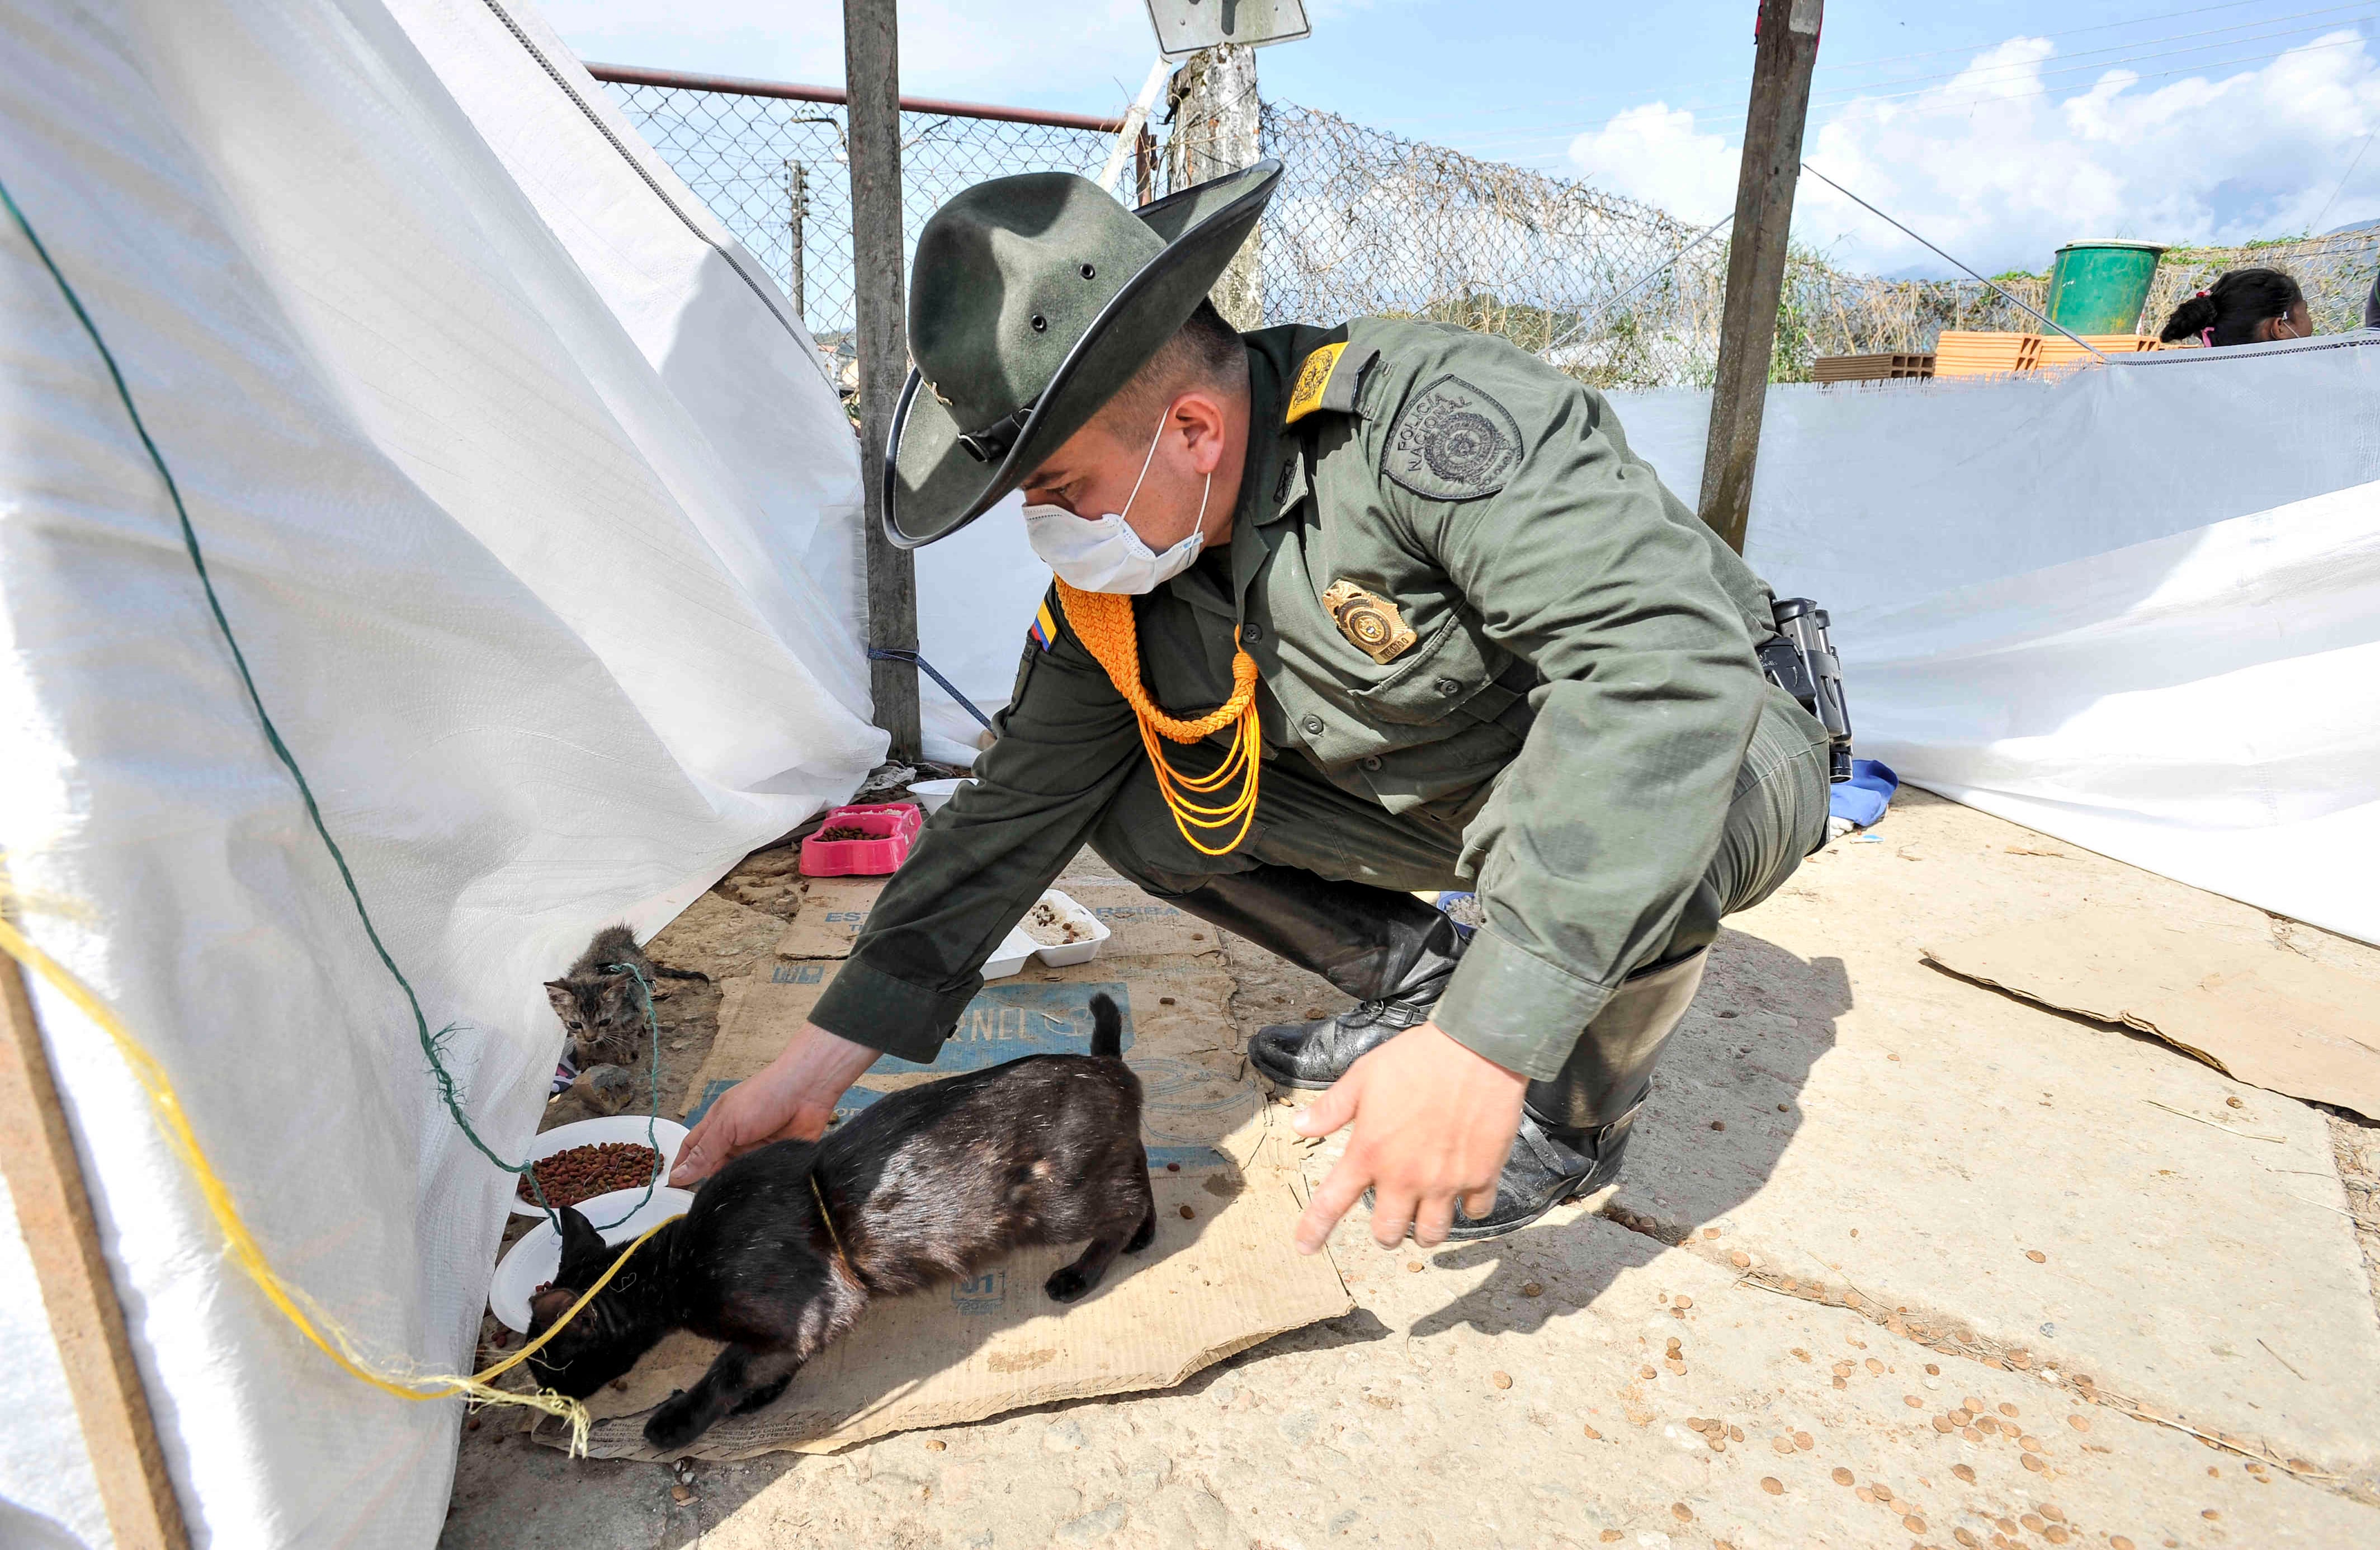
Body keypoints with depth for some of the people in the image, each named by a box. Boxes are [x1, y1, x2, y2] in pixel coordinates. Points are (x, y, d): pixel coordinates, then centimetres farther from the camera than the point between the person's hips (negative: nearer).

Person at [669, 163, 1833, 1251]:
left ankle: (1575, 1118, -7)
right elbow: (1014, 810, -5)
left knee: (1620, 814, -41)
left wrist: (1489, 1038, -48)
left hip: (1721, 758, -4)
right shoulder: (1111, 583, -11)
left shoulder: (1439, 422, -34)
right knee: (1138, 803, -8)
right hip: (1462, 803, 5)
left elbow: (1664, 668, -44)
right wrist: (820, 1061, -8)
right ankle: (1412, 982, 11)